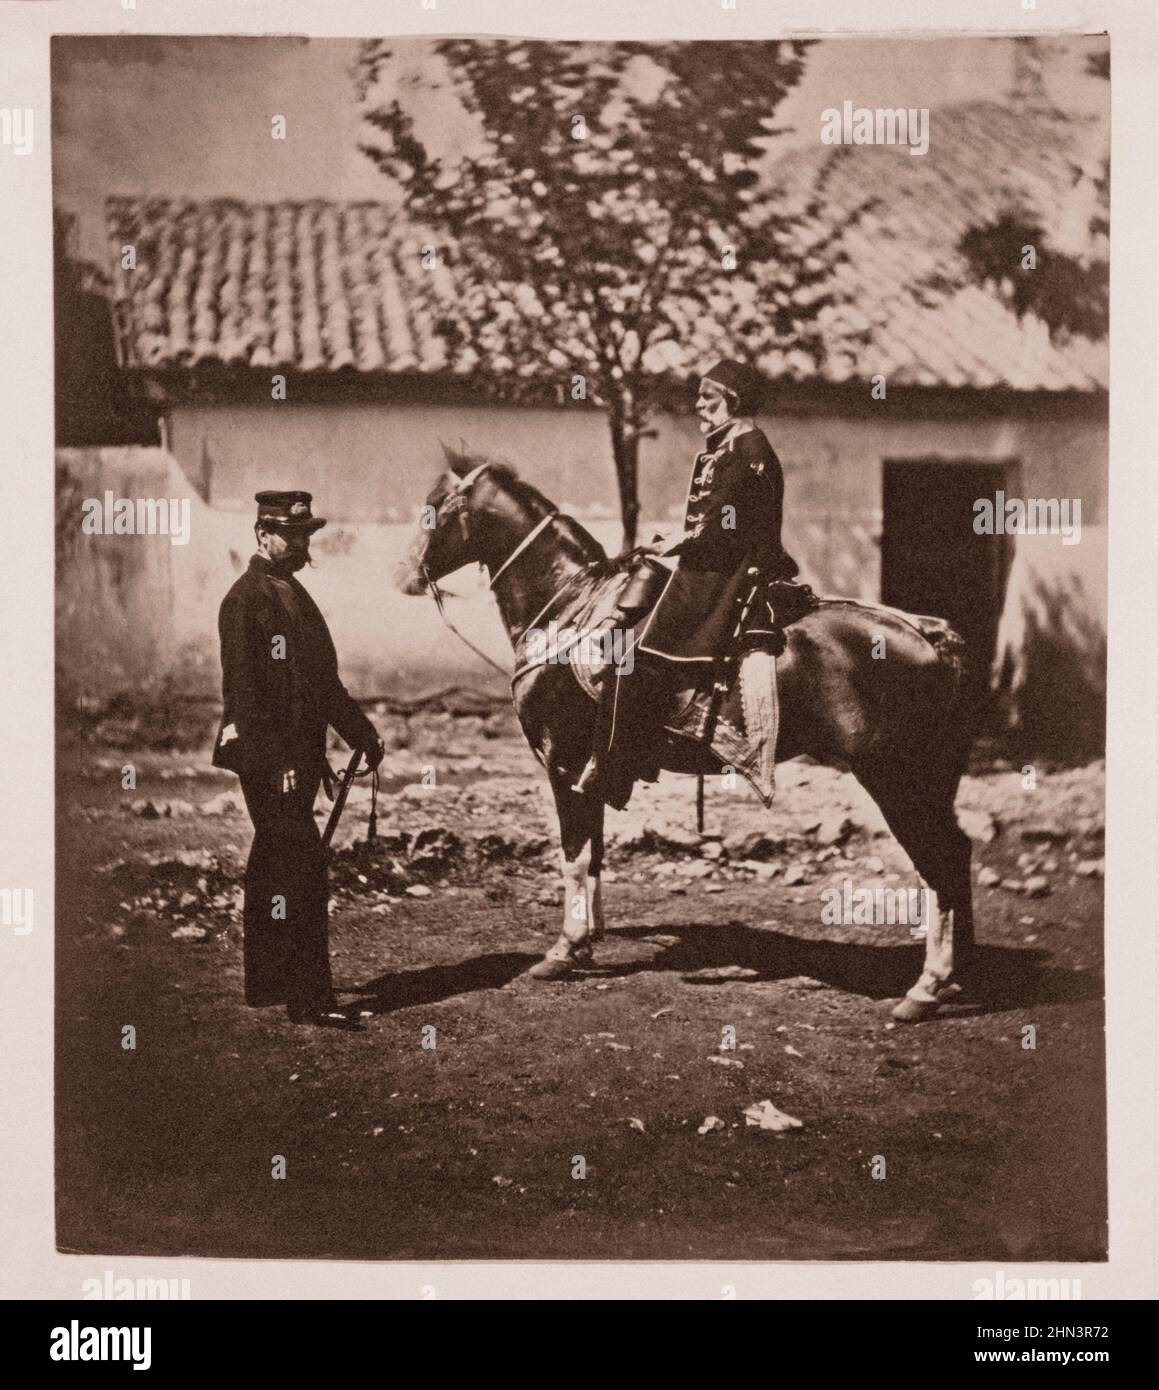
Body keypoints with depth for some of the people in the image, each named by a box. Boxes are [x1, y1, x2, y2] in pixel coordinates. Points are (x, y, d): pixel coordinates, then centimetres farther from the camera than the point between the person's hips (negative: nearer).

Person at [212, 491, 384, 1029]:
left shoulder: (295, 595, 17)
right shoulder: (246, 600, -11)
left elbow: (322, 681, 22)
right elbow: (243, 689, -18)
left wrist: (362, 733, 15)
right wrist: (275, 761, -23)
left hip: (299, 756, 10)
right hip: (269, 759, -10)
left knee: (273, 870, 15)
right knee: (302, 866, -12)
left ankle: (266, 985, 25)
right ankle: (310, 999, -10)